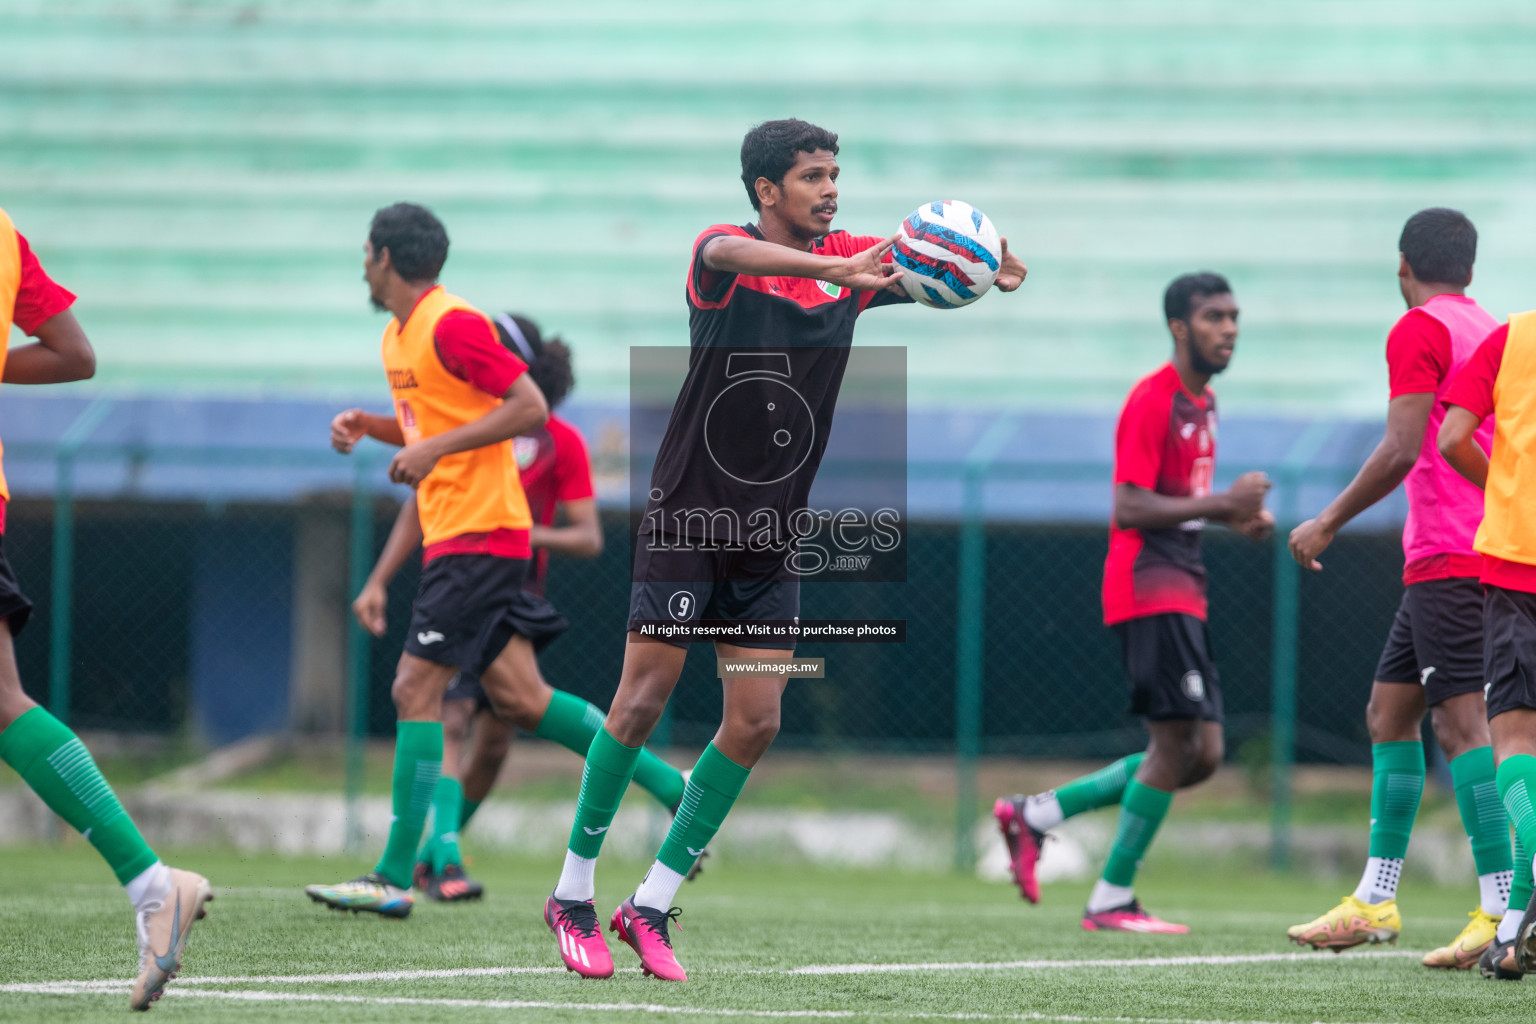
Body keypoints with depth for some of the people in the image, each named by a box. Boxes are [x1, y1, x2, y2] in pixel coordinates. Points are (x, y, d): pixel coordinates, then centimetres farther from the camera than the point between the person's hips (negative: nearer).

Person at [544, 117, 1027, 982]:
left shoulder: (850, 261, 6)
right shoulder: (725, 254, -11)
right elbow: (728, 254, -35)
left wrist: (993, 269, -26)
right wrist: (835, 270, -52)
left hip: (773, 535, 5)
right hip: (690, 515, -5)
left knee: (756, 723, 0)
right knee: (643, 702, -6)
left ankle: (652, 907, 10)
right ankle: (574, 894, 8)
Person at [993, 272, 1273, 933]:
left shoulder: (1204, 401, 18)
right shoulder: (1152, 401, -11)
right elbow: (1130, 509, -18)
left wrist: (1237, 516, 10)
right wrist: (1222, 503, -20)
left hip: (1181, 593, 10)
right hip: (1149, 588, -10)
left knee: (1200, 755, 5)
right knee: (1178, 744, -12)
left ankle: (1033, 814, 12)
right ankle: (1112, 900, -4)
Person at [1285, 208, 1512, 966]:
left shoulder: (1418, 331, -8)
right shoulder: (1490, 332, 18)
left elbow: (1402, 449, -17)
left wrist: (1329, 524, -10)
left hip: (1446, 562, -9)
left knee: (1462, 725, -13)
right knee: (1388, 714, 14)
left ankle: (1500, 911, -19)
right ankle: (1374, 901, 16)